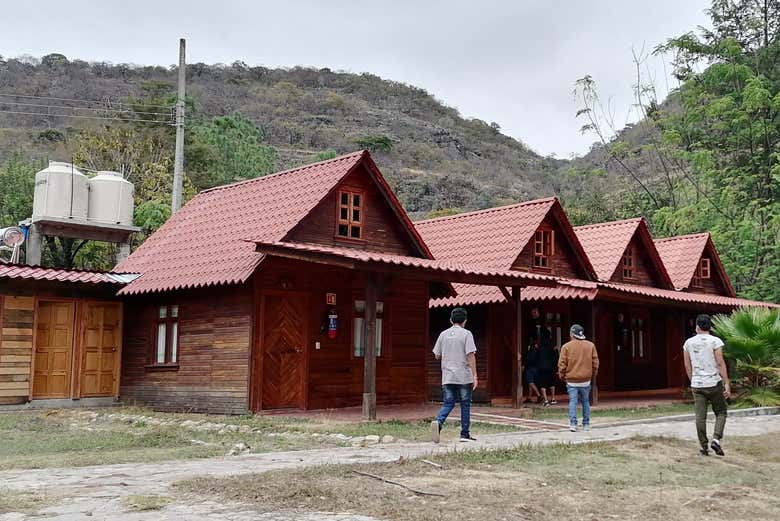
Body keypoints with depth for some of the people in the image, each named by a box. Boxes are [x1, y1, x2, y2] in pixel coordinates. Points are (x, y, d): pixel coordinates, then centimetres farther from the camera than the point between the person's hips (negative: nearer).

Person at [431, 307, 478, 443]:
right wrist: (474, 376, -11)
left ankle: (438, 422, -19)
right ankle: (465, 434, 12)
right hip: (464, 376, -3)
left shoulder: (443, 334, 7)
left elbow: (437, 355, 12)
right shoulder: (466, 334, -5)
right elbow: (471, 355, -12)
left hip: (447, 377, 3)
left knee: (448, 403, 8)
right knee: (465, 405, 8)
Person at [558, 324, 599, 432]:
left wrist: (562, 376, 8)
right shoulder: (590, 345, 2)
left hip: (571, 380, -2)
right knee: (585, 402, 13)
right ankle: (586, 424, 15)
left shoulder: (566, 346, -6)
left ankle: (573, 424, -9)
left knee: (572, 402, 0)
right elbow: (595, 363, 6)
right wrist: (593, 375, 18)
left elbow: (562, 364, -5)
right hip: (586, 380, 2)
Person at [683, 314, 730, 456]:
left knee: (700, 416, 5)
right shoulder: (715, 341, -7)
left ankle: (703, 447, 8)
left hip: (697, 385, 3)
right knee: (721, 412, 12)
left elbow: (687, 366, 9)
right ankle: (716, 439, -6)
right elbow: (720, 363, -12)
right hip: (714, 383, -3)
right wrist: (727, 384, -11)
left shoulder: (688, 343, 5)